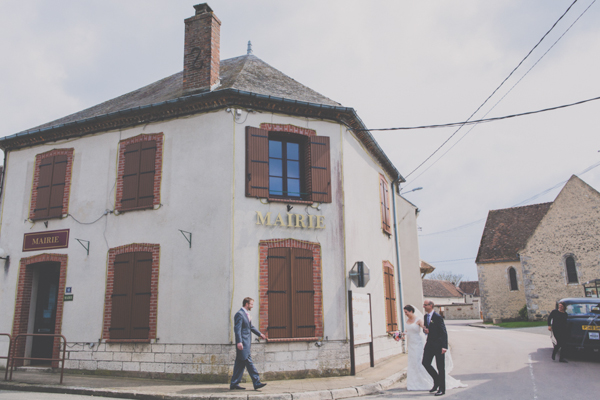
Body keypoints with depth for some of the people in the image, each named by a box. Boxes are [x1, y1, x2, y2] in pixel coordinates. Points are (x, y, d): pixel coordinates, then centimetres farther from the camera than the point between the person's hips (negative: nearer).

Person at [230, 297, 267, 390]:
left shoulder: (247, 314, 18)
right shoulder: (239, 314, -12)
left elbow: (251, 326, 27)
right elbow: (237, 329, -18)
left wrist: (260, 334, 24)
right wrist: (239, 342, -25)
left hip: (246, 342, 10)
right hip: (242, 343, -10)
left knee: (240, 363, 11)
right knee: (248, 362, -7)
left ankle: (234, 384, 16)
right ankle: (256, 383, -5)